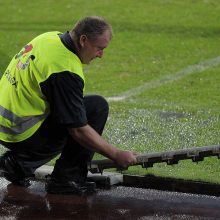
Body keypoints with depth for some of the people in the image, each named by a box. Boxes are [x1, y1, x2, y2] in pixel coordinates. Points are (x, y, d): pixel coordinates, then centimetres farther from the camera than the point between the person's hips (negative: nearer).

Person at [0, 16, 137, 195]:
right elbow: (79, 130, -21)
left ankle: (20, 162, 16)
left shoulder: (52, 37, 5)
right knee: (98, 106, -11)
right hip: (22, 133, -9)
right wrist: (116, 155, -13)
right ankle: (66, 179, -5)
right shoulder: (66, 71, -23)